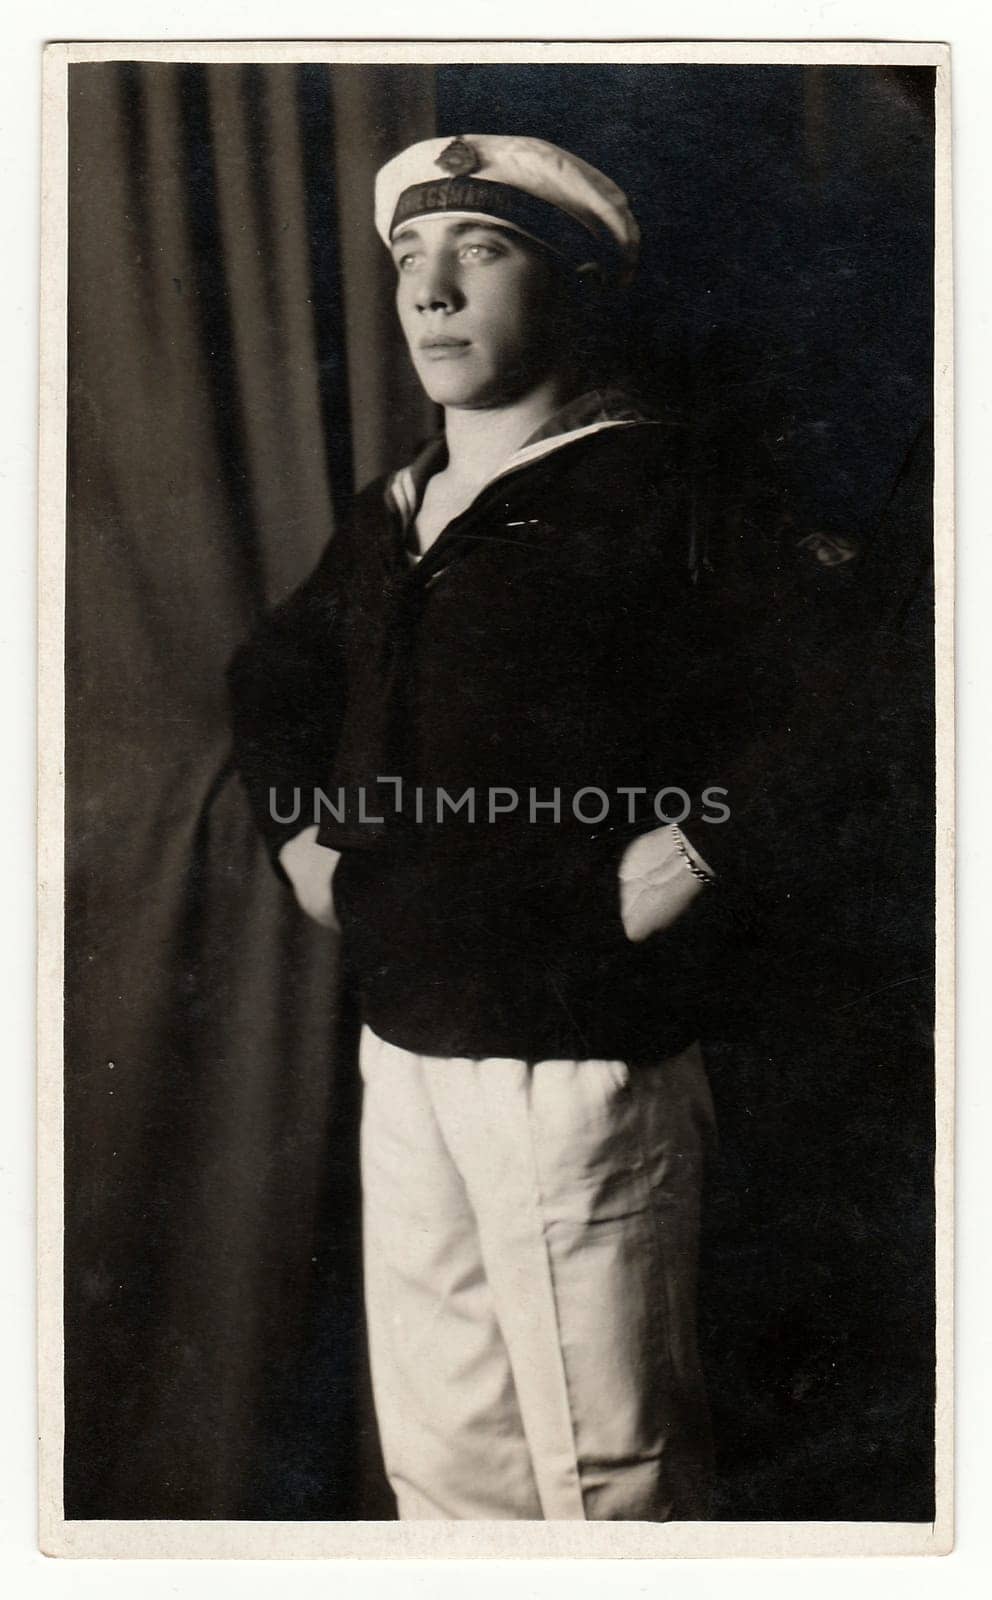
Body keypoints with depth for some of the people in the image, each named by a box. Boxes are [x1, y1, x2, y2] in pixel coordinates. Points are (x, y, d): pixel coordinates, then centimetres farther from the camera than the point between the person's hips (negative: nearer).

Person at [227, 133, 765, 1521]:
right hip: (404, 1050, 7)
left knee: (606, 1470, 5)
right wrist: (297, 829, 17)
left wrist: (679, 860, -19)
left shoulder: (654, 494, -10)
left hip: (581, 1060, -7)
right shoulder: (392, 516, 13)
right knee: (440, 1459, 18)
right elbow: (271, 675, 30)